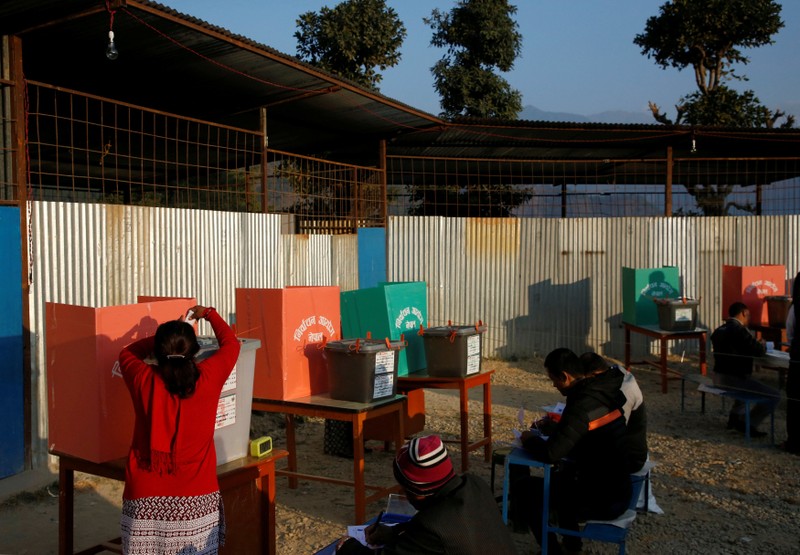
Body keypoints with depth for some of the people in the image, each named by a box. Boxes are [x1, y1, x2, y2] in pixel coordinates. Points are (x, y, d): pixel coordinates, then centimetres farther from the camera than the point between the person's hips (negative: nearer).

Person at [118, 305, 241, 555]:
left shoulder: (143, 381, -6)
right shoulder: (207, 378, -7)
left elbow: (127, 353, 18)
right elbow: (230, 344, 13)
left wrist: (162, 338, 20)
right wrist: (209, 313, 27)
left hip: (146, 499, 0)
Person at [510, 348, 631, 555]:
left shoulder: (583, 404, -25)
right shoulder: (603, 391, 2)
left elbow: (550, 453, -25)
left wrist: (529, 439, -6)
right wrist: (551, 427, 12)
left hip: (602, 500, -9)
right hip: (618, 490, 9)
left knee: (523, 486, 3)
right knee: (561, 475, 33)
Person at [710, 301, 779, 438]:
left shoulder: (719, 330, 12)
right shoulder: (739, 330, -17)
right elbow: (758, 351, -17)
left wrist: (757, 345, 17)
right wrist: (762, 345, 5)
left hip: (718, 377, 10)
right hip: (733, 379, -9)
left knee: (749, 384, 37)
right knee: (774, 395, -3)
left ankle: (736, 415, 30)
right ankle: (748, 423, 0)